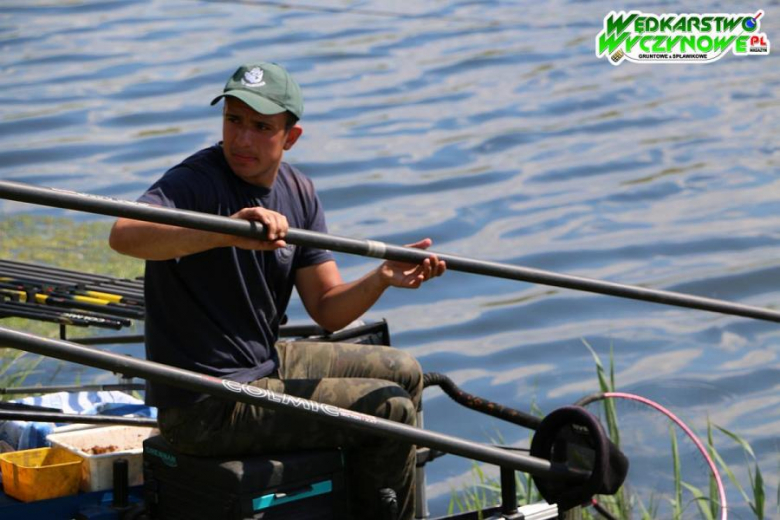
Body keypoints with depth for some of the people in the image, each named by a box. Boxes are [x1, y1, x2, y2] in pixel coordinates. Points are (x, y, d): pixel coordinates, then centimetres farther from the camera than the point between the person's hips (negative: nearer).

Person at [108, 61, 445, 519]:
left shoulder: (297, 192, 4)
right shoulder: (195, 182, -20)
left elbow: (327, 309, 3)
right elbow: (124, 234, -42)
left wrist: (381, 279, -17)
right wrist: (225, 233, -54)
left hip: (265, 362, 9)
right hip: (206, 406, -9)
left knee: (403, 373, 20)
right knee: (390, 410, -11)